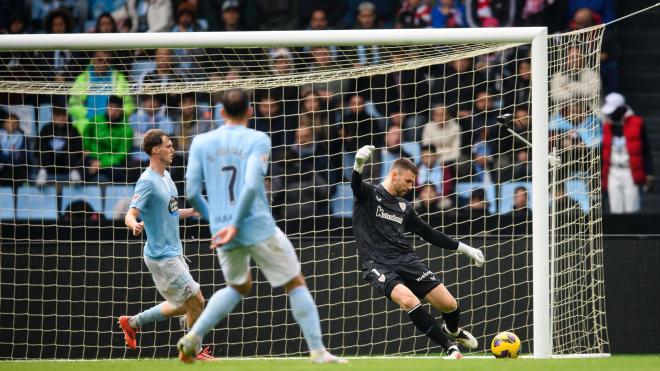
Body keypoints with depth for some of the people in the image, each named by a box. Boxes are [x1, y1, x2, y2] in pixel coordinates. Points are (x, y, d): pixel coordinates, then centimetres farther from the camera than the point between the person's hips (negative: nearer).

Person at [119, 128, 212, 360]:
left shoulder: (166, 176, 11)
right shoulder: (147, 181, -17)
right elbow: (130, 215, -25)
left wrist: (191, 212, 13)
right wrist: (135, 225, -46)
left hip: (173, 253, 9)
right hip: (162, 257, -9)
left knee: (182, 306, 16)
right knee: (196, 301, -6)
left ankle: (132, 322, 26)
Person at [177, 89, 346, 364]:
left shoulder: (201, 142, 6)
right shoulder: (258, 140, -4)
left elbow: (191, 192, 3)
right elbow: (251, 186, -17)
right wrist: (236, 225, -12)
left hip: (221, 228, 4)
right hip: (258, 227, -4)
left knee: (238, 287, 26)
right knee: (295, 284, 8)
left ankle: (194, 336, 10)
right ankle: (317, 351, 2)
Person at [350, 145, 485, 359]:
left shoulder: (404, 207, 20)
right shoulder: (369, 195, 3)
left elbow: (428, 233, 27)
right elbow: (356, 185, -21)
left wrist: (464, 248, 25)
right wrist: (358, 165, -44)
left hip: (406, 260, 5)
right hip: (378, 266, -5)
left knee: (449, 305, -7)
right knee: (409, 300, -32)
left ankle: (452, 331, 30)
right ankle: (449, 347, -21)